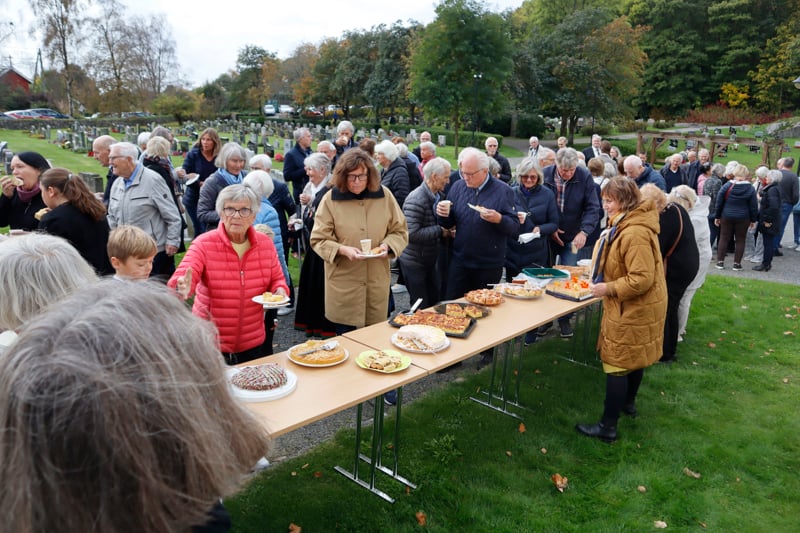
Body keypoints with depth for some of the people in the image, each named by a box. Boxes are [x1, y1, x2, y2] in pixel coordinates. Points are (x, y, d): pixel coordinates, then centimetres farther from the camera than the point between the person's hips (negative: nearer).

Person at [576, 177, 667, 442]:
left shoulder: (635, 234, -28)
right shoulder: (625, 224, 7)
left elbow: (642, 279, -30)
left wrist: (608, 288, -22)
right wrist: (604, 278, 12)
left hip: (633, 310, -11)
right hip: (635, 307, 11)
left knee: (617, 364, -4)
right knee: (634, 358, 24)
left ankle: (608, 426, 4)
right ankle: (628, 403, 43)